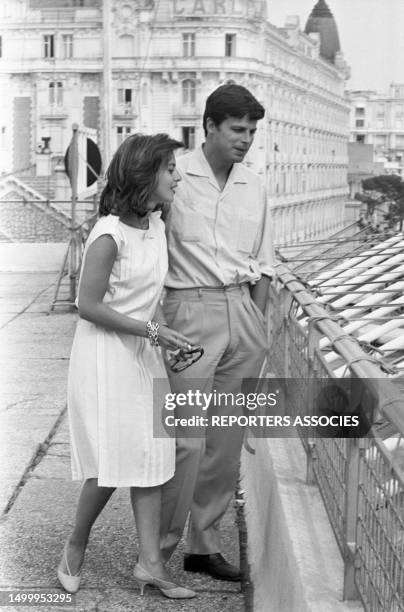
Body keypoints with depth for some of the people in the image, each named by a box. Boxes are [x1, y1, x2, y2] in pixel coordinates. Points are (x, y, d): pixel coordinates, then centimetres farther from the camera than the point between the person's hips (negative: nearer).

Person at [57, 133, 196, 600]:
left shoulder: (156, 225, 5)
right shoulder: (109, 234, -19)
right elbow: (89, 305, -18)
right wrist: (152, 330, -19)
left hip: (143, 353, 8)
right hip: (104, 352, -8)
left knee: (152, 455, 4)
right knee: (112, 461, -4)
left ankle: (149, 562, 10)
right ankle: (76, 547, 20)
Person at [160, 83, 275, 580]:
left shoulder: (253, 187, 11)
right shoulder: (174, 177, -6)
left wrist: (257, 329, 13)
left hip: (242, 311, 6)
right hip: (190, 310, -5)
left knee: (227, 439, 8)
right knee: (186, 440, -8)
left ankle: (204, 545, 20)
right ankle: (159, 549, 6)